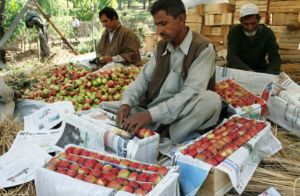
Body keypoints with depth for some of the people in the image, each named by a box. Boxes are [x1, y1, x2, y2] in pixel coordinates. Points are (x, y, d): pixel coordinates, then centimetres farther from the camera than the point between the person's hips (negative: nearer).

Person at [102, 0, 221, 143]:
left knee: (211, 100, -36)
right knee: (104, 107, 2)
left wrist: (151, 115, -34)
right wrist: (126, 103, -15)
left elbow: (191, 93, -26)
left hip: (181, 115, -5)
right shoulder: (161, 46, 7)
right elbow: (144, 78, 5)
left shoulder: (203, 48, -15)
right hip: (150, 109, 6)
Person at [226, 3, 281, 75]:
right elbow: (231, 57, -24)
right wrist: (249, 71, -41)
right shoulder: (234, 32, -12)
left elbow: (275, 58, -14)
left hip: (260, 69, 1)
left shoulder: (267, 33, -7)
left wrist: (268, 75, -36)